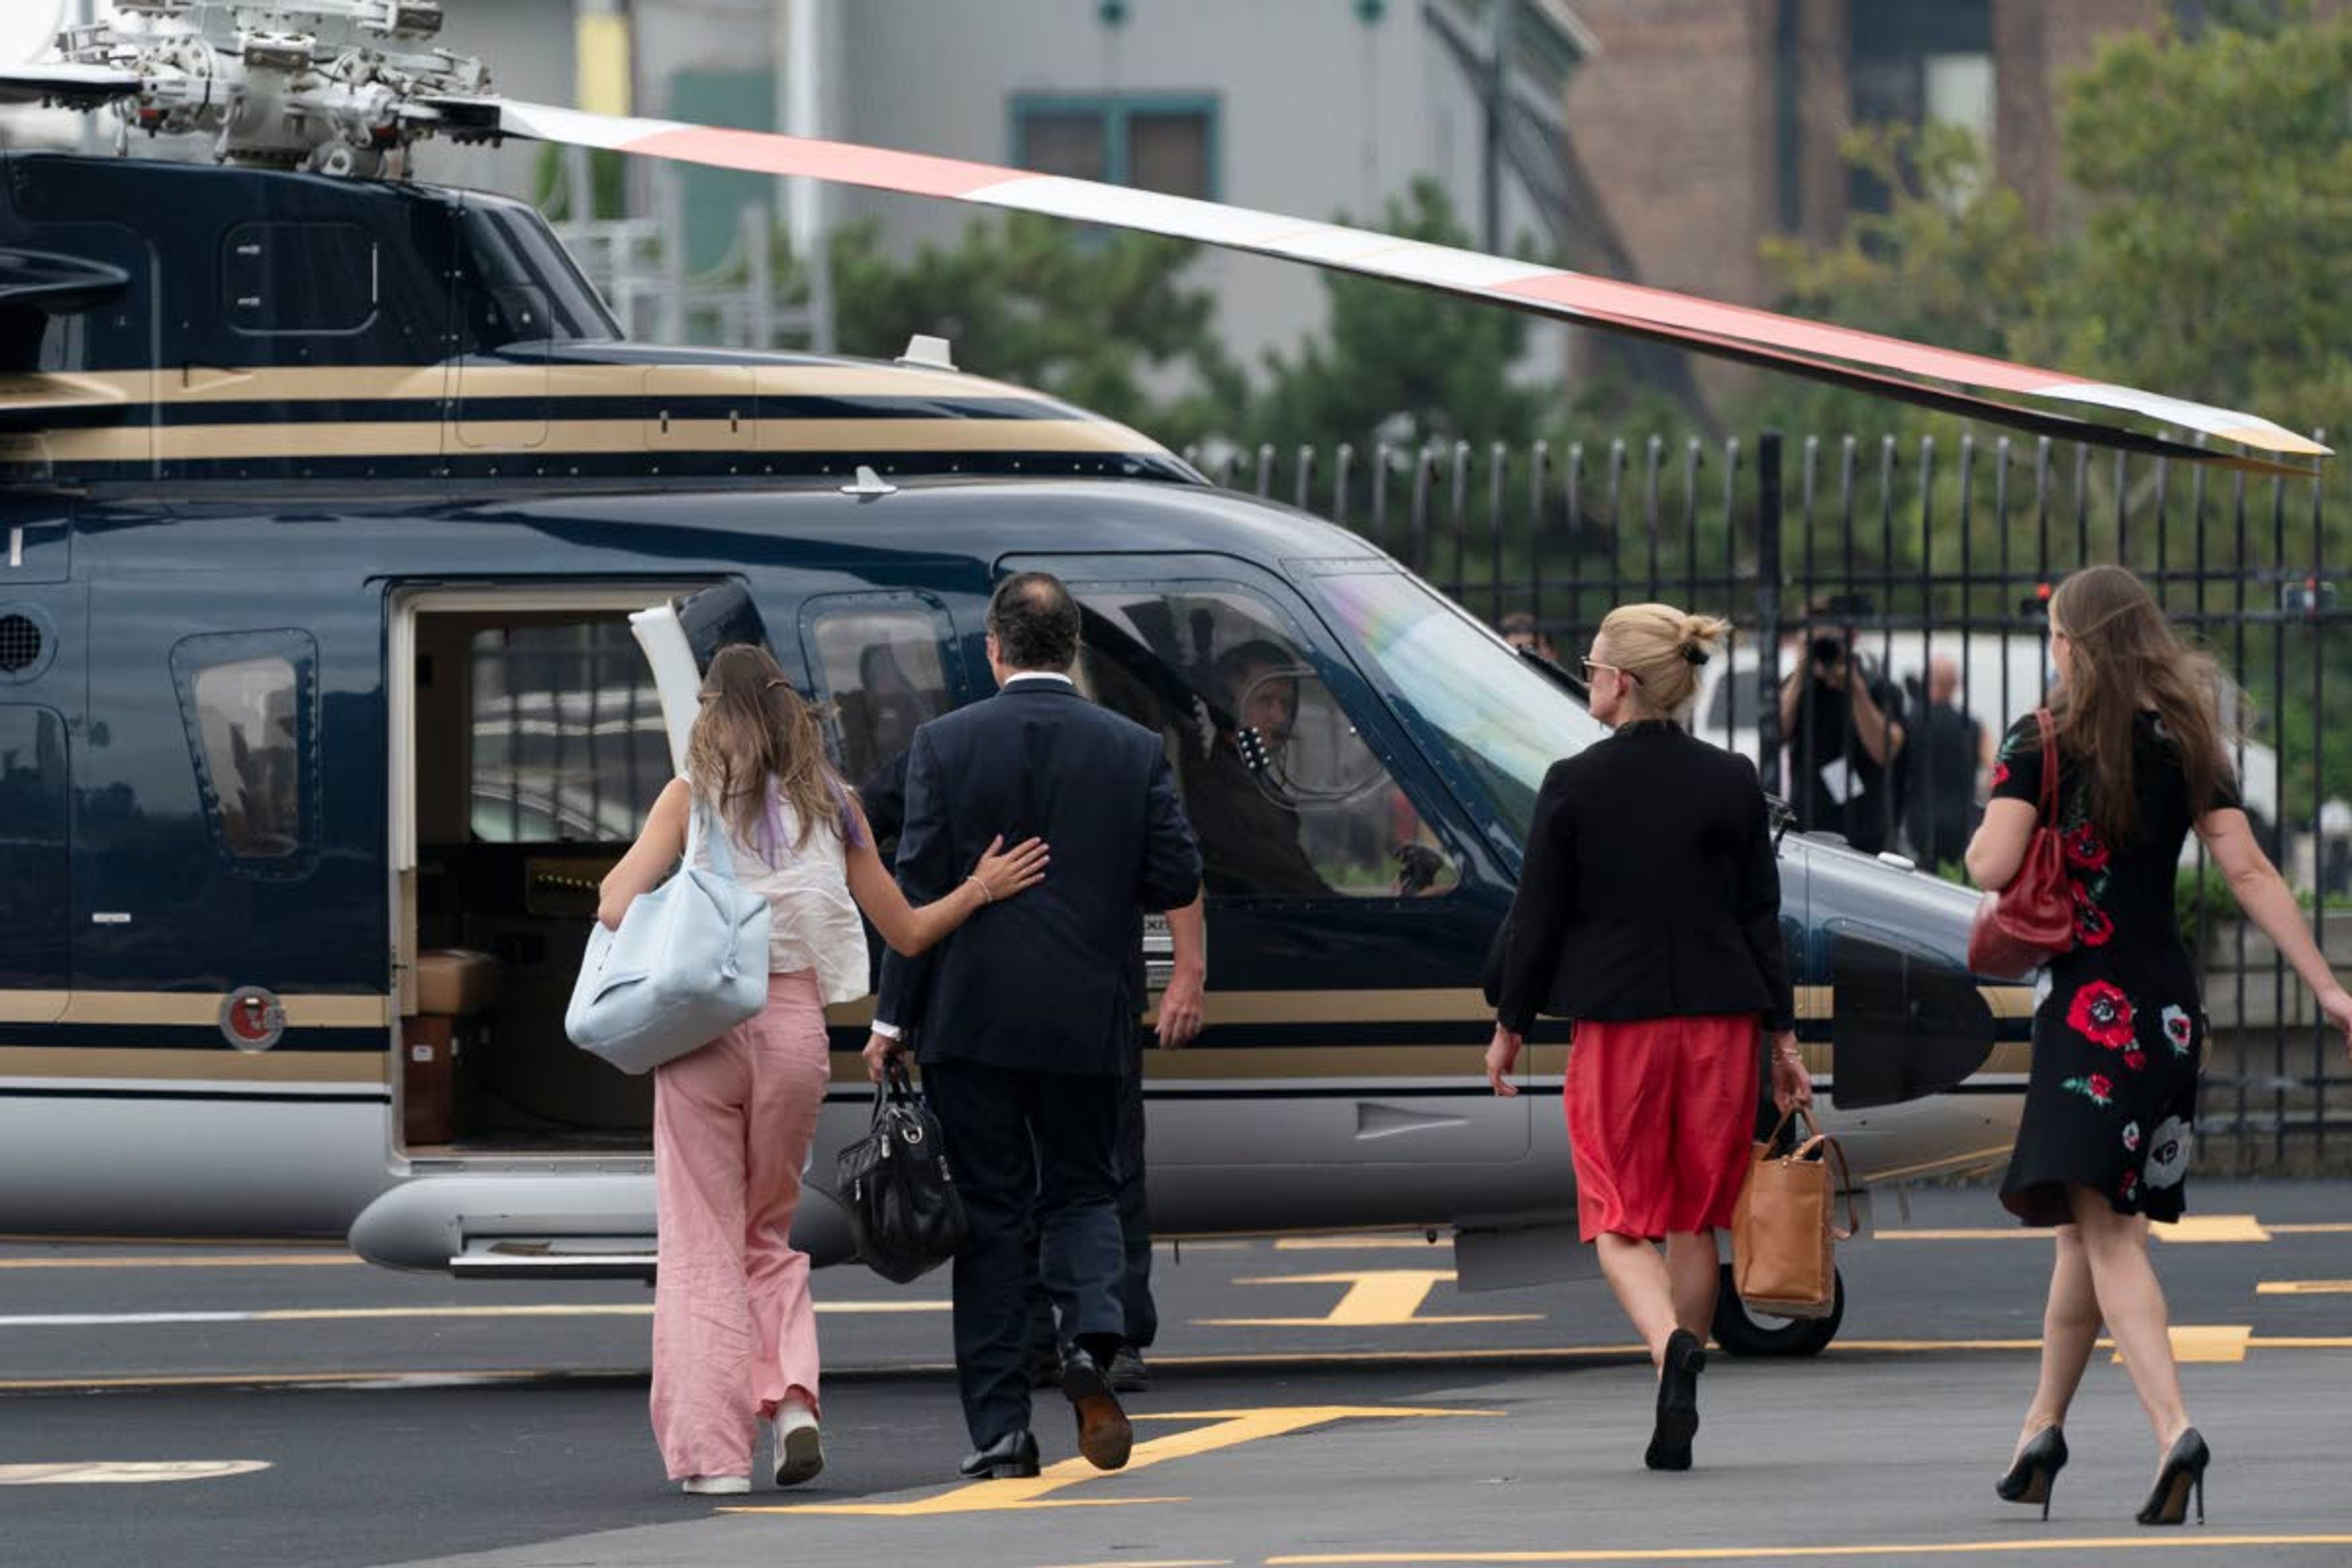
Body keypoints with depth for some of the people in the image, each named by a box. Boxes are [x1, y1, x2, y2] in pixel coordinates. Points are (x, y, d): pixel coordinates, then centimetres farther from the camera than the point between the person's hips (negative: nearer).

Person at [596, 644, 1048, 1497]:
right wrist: (981, 890, 25)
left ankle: (713, 1449, -3)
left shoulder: (694, 795, -2)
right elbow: (905, 932, 12)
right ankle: (792, 1396, -4)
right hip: (796, 1029, 3)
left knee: (701, 1243, 4)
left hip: (704, 1030, -3)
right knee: (768, 1234, 19)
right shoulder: (831, 805, 7)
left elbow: (616, 907, -10)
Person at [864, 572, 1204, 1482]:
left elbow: (917, 890, -6)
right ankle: (1091, 1340, -15)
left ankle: (1000, 1427, 2)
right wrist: (1188, 979, 20)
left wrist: (893, 1019, 0)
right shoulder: (1133, 751, 0)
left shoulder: (947, 744, -5)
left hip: (972, 1024, -2)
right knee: (1082, 1192, 15)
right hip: (1088, 1022, 2)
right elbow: (1178, 884, 1)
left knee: (990, 1213, 4)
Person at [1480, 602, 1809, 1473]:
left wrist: (1510, 1025, 10)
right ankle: (1674, 1426, 14)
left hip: (1615, 1024, -3)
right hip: (1718, 1021, 3)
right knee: (1693, 1219, 12)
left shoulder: (1574, 786, -7)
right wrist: (1782, 1033, 11)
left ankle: (1671, 1341, -27)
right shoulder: (1732, 784, 1)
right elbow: (1761, 916, 4)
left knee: (1618, 1218, 3)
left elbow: (1537, 917, -2)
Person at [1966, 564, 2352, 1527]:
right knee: (2090, 1222, 18)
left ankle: (2173, 1429, -30)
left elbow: (1992, 867, -14)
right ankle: (2043, 1427, 28)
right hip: (2171, 1006, 6)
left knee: (2103, 1227, -12)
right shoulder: (2188, 744, 8)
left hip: (2089, 1005, -6)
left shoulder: (2043, 743, -6)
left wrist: (1988, 825, 10)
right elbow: (2249, 872, 3)